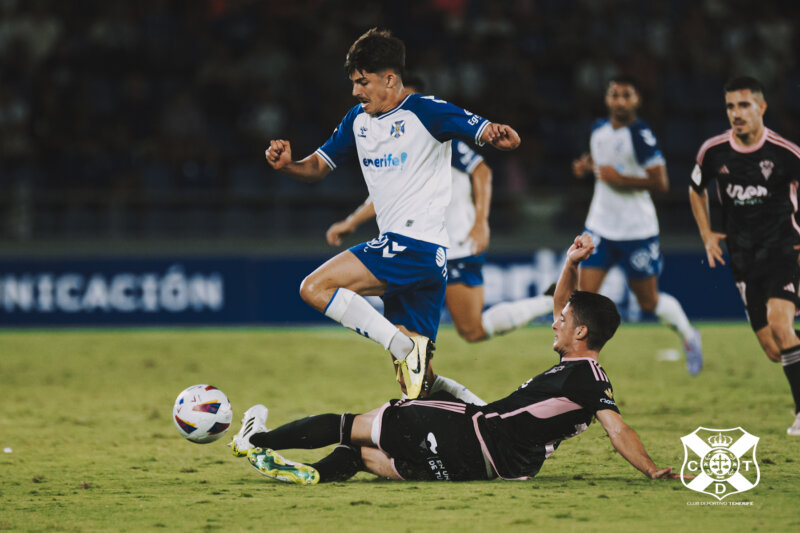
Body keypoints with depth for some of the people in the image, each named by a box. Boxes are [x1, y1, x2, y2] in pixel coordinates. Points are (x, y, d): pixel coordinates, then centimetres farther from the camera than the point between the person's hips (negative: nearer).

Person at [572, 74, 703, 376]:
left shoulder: (640, 135, -17)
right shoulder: (599, 130, 5)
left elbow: (660, 183, -21)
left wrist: (620, 179, -22)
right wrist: (585, 165, 7)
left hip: (637, 229, -5)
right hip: (600, 226, 5)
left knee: (648, 301, 8)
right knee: (585, 293, -9)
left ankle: (689, 337, 36)